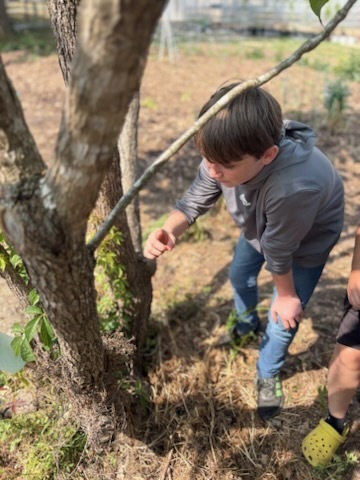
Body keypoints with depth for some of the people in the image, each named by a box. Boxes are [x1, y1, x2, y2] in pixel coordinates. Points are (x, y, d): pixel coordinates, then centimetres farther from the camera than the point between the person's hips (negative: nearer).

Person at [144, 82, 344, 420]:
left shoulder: (294, 188, -50)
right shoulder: (228, 154, -33)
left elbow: (278, 252, -33)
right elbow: (194, 201, -20)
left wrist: (286, 295, -13)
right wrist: (168, 232, -41)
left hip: (307, 240, -5)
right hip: (260, 226, 6)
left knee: (283, 319, 2)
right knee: (239, 275, 24)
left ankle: (268, 375, 34)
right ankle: (246, 322, 59)